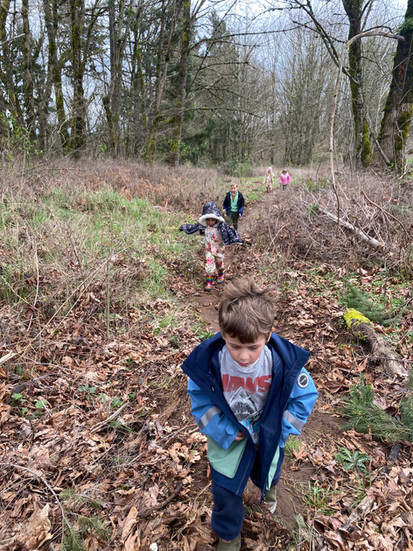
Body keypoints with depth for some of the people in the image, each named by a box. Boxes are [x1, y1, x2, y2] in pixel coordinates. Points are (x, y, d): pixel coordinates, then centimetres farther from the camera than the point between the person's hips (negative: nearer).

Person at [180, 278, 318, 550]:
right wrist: (224, 431, -19)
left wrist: (277, 431, -16)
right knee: (225, 491, 15)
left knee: (267, 474, 31)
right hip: (229, 440, -1)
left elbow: (306, 396, -15)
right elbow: (200, 399, -15)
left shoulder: (285, 362, -31)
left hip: (267, 439, 1)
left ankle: (269, 485, 71)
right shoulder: (207, 361, -31)